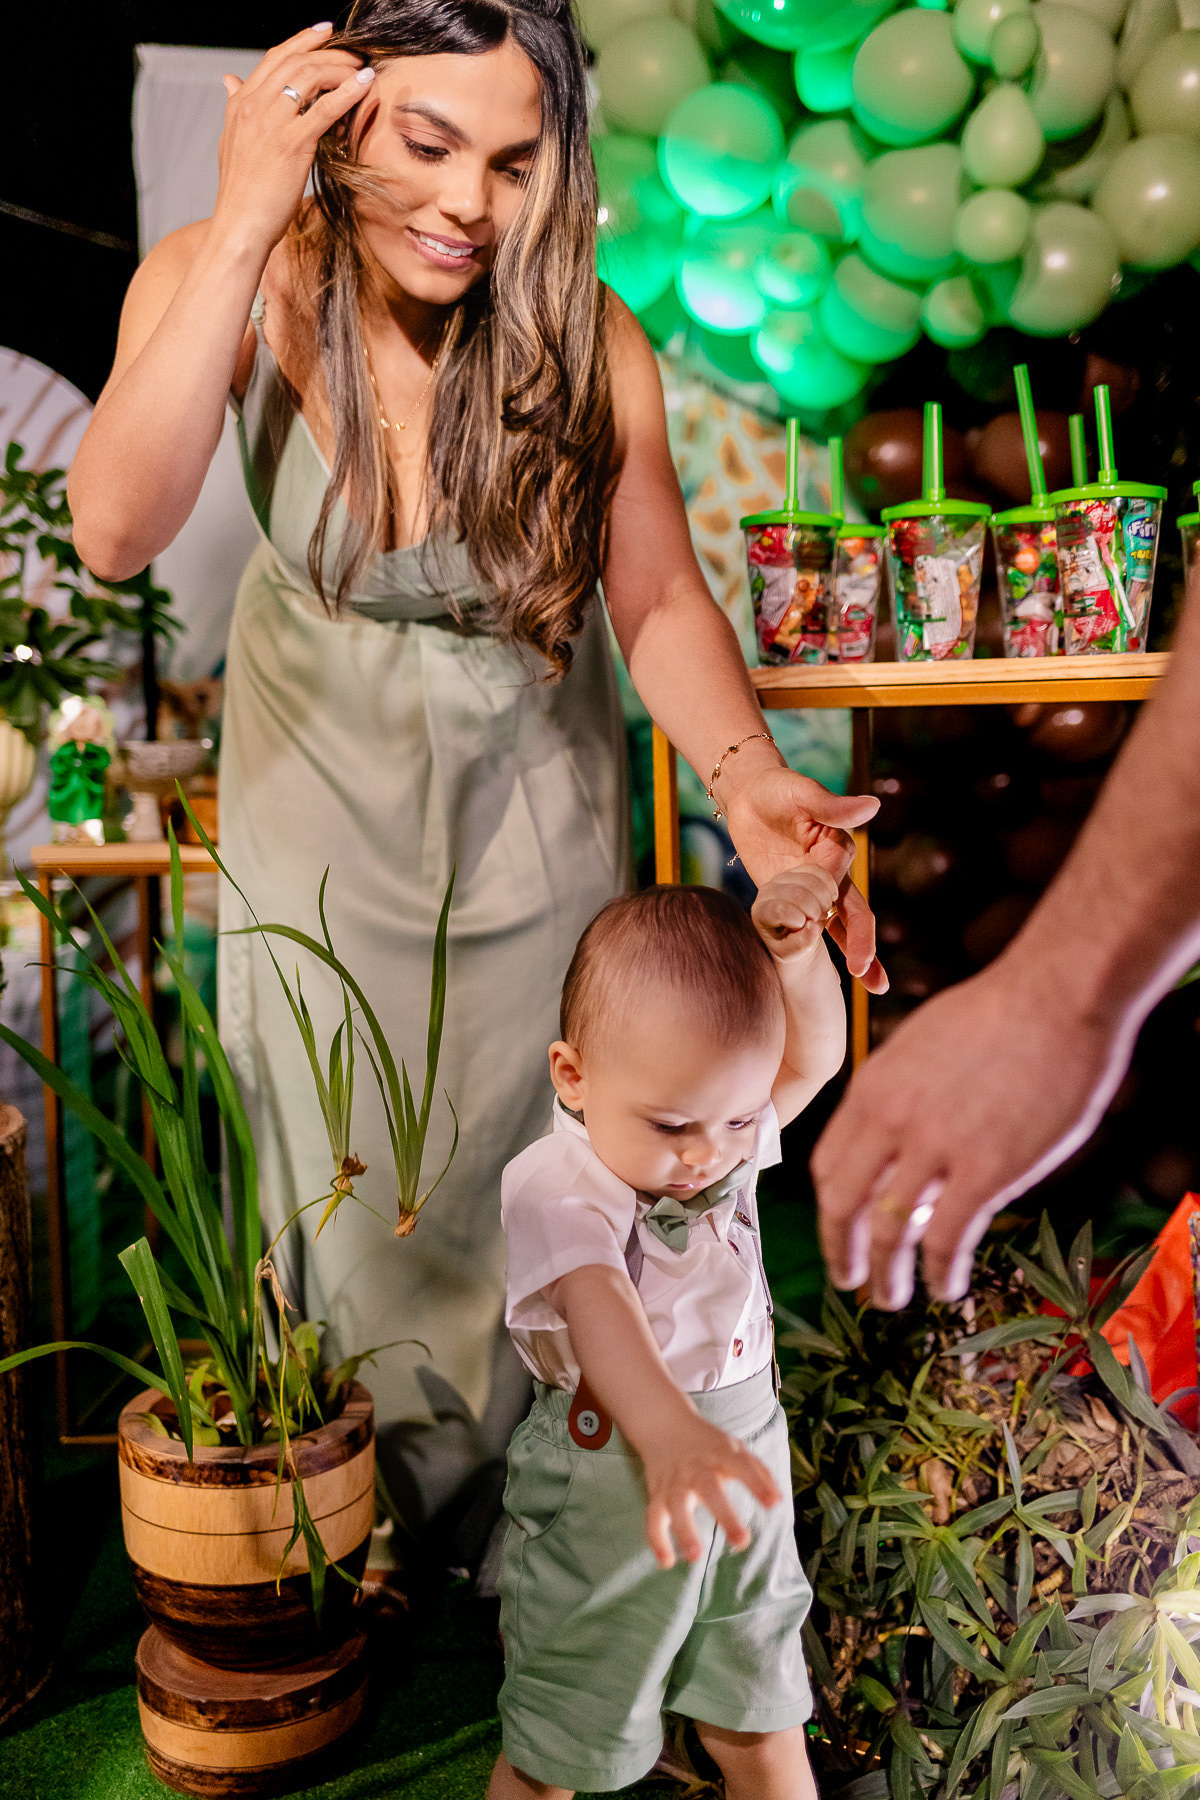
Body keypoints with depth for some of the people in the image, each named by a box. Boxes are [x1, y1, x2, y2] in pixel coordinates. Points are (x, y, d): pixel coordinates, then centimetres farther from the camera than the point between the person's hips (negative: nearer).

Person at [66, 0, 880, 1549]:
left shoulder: (583, 341, -23)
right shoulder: (226, 280, -21)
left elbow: (659, 598, -16)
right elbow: (114, 531, -36)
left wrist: (750, 780, -34)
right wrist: (247, 220, -38)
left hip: (523, 778, 0)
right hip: (317, 767, 1)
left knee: (517, 1136, 14)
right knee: (344, 1147, 13)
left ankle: (508, 1467, 44)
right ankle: (375, 1467, 43)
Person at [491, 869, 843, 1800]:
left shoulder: (730, 1143, -3)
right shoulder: (555, 1187, -23)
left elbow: (815, 1055, 1)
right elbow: (599, 1310, -39)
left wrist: (795, 949, -19)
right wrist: (668, 1434, -58)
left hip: (746, 1472, 5)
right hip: (604, 1491, -5)